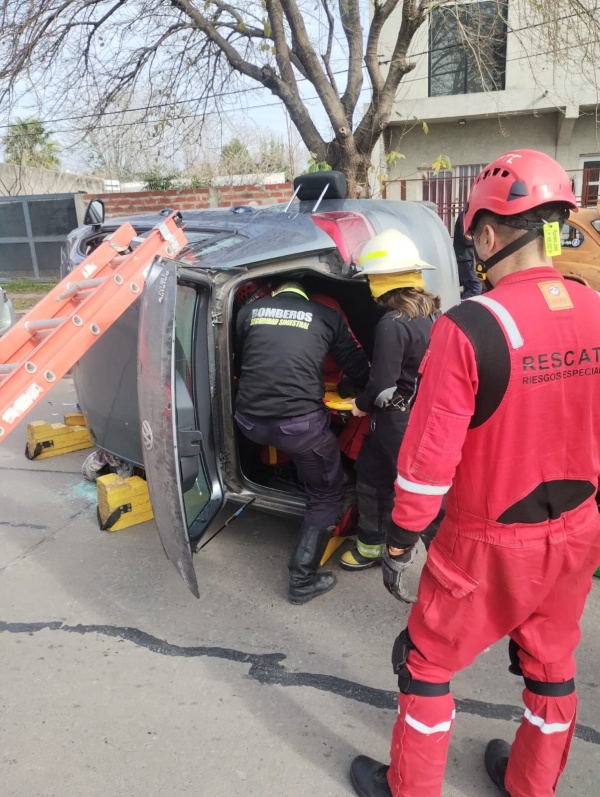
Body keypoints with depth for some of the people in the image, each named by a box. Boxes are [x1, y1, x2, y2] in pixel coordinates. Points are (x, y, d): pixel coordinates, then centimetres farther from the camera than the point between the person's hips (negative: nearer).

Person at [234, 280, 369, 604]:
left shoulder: (250, 311, 14)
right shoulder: (327, 316, 8)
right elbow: (356, 365, 14)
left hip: (250, 420, 4)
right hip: (299, 422, -4)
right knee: (327, 493, 16)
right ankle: (303, 580, 17)